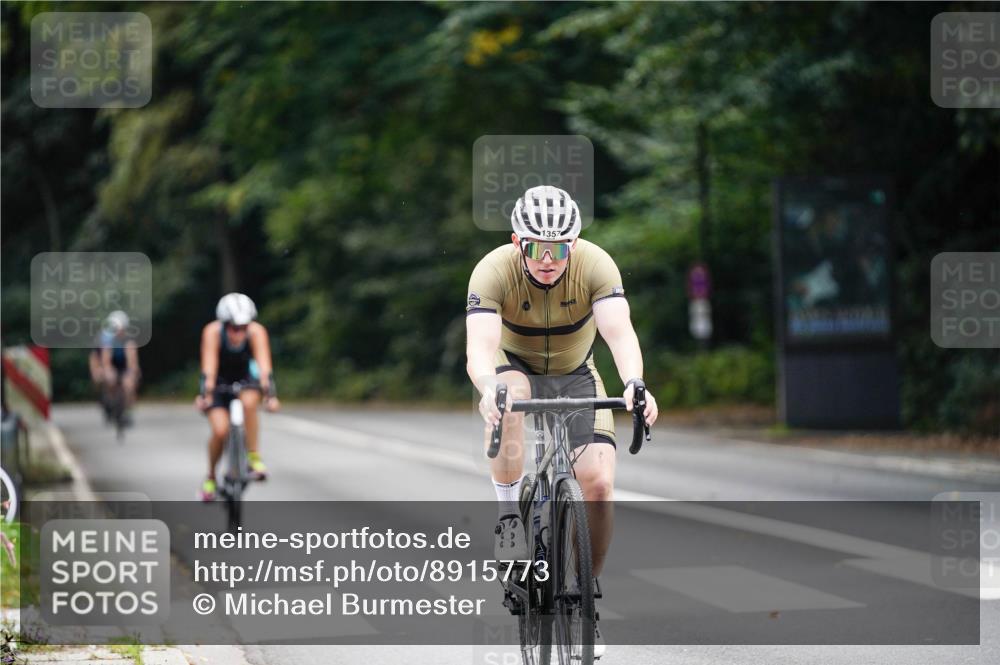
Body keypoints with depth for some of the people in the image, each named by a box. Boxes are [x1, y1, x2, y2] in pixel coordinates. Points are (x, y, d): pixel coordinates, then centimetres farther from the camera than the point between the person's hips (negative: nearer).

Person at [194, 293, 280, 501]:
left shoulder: (257, 332, -28)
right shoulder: (213, 332, -30)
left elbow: (264, 366, -36)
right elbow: (209, 368, -37)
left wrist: (270, 395, -48)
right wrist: (205, 395, -50)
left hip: (246, 377, 1)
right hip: (219, 380, -1)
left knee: (248, 402, -34)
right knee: (220, 430, -21)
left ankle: (254, 457, -19)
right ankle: (210, 477, 4)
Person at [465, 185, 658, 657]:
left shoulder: (595, 265, -26)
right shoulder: (494, 271, -28)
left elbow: (620, 332, -39)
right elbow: (480, 344, -41)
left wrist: (634, 383, -59)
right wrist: (489, 389, -62)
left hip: (576, 375, 1)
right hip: (516, 367, -1)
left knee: (599, 484, -17)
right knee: (508, 394, -39)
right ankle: (509, 519, -25)